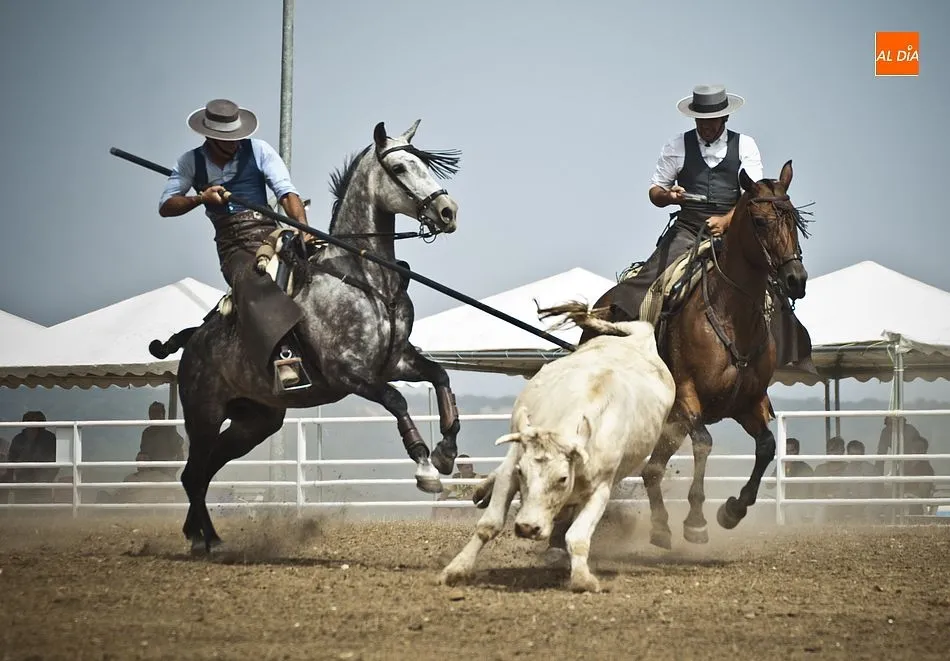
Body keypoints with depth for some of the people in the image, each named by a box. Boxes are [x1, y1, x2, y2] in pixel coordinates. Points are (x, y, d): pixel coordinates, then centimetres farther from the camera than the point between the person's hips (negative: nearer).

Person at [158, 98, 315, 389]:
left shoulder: (258, 150, 9)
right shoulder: (191, 162, 12)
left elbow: (286, 191, 0)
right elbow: (166, 207, 7)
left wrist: (303, 228, -16)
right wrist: (201, 198, -11)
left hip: (266, 232, 3)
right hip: (230, 244, -3)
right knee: (250, 282, -36)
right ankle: (282, 355, -54)